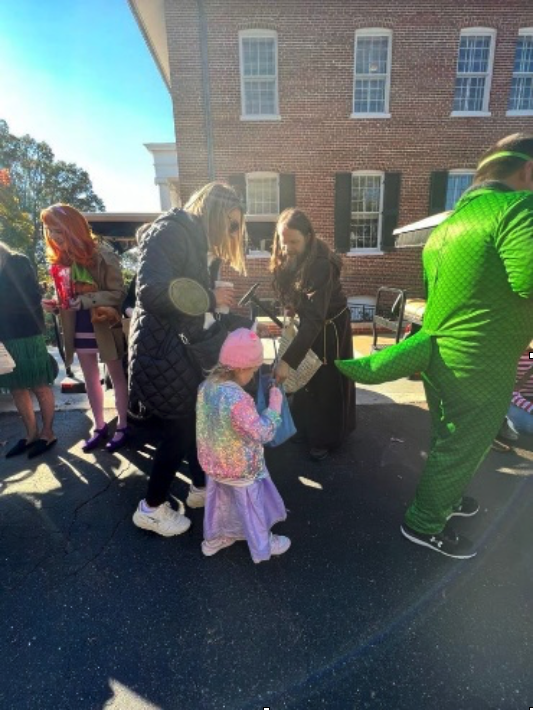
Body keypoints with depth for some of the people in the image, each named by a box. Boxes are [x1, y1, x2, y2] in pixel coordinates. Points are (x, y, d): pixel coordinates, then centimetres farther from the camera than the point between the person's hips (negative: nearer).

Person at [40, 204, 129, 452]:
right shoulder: (61, 260, 7)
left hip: (105, 327, -6)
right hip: (78, 330, 6)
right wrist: (56, 304, -8)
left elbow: (117, 293, -17)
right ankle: (99, 426, 29)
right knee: (90, 381, 14)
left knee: (117, 378, 8)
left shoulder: (103, 255, -12)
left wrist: (83, 301, -27)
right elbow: (68, 295, 14)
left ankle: (122, 427, 20)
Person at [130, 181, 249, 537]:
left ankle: (202, 486, 36)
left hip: (184, 347, 9)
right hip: (161, 350, -9)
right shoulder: (170, 230, -13)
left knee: (197, 420, 15)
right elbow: (152, 292, -27)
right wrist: (210, 298, -16)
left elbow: (197, 305, 12)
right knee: (180, 428, 2)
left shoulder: (197, 241, 16)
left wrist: (243, 323, 4)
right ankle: (152, 508, 24)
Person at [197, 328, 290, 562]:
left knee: (218, 501, 29)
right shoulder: (238, 400, -36)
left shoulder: (207, 386, -10)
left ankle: (213, 538, 51)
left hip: (214, 463, 7)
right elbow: (262, 433, -30)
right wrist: (274, 406, -20)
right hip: (241, 468, -7)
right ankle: (262, 547, 40)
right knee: (252, 507, 17)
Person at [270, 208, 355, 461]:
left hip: (331, 326, -7)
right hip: (310, 323, 7)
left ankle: (325, 439, 23)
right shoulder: (287, 260, -9)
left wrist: (287, 360, -47)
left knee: (327, 383, 4)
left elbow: (315, 318, -42)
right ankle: (306, 429, 37)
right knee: (305, 378, 17)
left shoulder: (321, 265, -34)